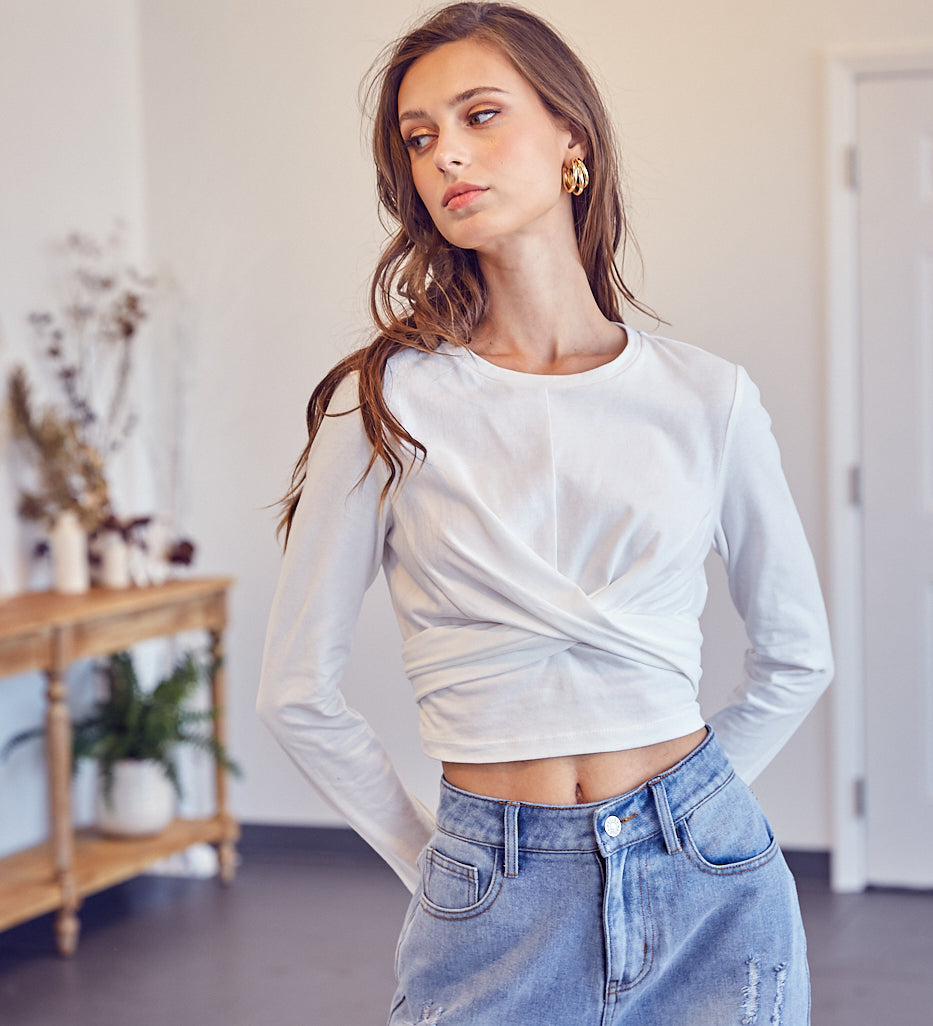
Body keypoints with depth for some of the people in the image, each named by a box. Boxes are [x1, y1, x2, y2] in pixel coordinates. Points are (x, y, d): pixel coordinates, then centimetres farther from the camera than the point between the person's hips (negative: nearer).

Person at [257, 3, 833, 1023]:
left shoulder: (707, 397, 0)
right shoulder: (388, 400, -4)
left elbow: (796, 653, 12)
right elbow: (297, 689, 1)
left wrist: (680, 816, 8)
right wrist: (429, 857, 3)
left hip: (705, 887, 1)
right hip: (494, 904, -1)